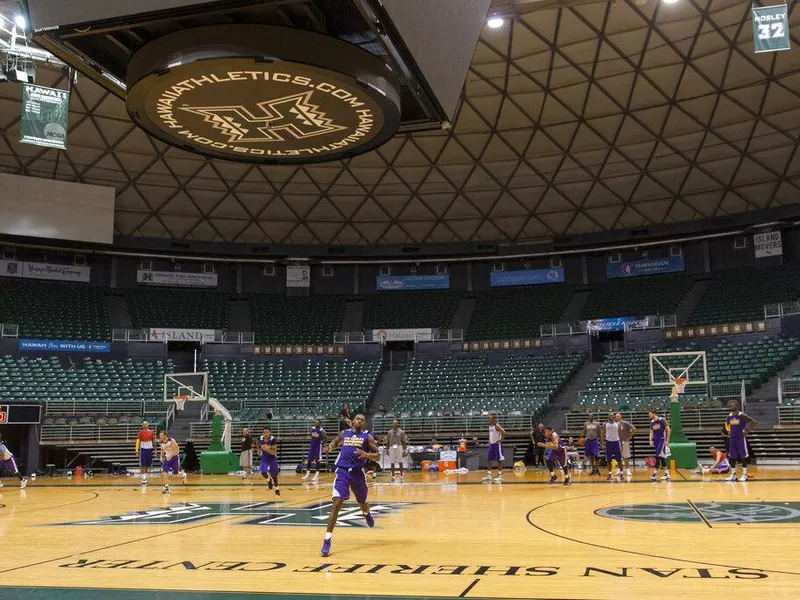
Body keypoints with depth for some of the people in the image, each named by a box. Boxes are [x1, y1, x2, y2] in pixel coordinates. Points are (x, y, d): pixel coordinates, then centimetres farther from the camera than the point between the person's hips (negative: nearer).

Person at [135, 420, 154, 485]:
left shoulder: (151, 432, 4)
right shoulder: (141, 432, -3)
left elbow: (153, 441, 10)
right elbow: (138, 441, -4)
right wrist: (137, 450, -10)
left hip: (149, 449, 3)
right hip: (143, 449, -3)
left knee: (148, 464, 9)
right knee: (143, 464, -6)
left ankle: (146, 477, 20)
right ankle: (143, 479, -6)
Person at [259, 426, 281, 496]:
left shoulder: (273, 439, -24)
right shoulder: (260, 439, -14)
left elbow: (275, 452, -25)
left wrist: (267, 450, -37)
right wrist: (260, 450, 0)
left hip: (272, 457, -2)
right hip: (264, 457, 2)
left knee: (274, 474, 6)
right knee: (263, 472, -21)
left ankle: (277, 488, 31)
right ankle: (269, 480, 14)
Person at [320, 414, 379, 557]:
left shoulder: (367, 436, 3)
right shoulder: (344, 433, 10)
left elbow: (378, 456, -1)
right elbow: (335, 442, 29)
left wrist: (366, 454, -23)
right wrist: (330, 447, 4)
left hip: (358, 473, 0)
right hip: (342, 471, 0)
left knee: (363, 502, 20)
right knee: (336, 504, -16)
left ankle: (367, 514, 60)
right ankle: (327, 540, -17)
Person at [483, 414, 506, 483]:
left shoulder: (497, 426, -16)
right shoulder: (490, 426, 10)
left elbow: (504, 433, -22)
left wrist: (500, 440, -18)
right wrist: (489, 440, 13)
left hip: (497, 444, -8)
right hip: (491, 444, 8)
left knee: (499, 460, -1)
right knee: (489, 459, 6)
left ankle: (500, 476, 4)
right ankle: (488, 475, 10)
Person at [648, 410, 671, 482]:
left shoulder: (662, 420, -9)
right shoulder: (652, 422, 10)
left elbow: (668, 429, -8)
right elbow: (651, 432, 13)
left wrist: (667, 440, -13)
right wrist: (651, 440, -3)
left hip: (662, 440, -7)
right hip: (656, 441, 7)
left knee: (658, 456, -13)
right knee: (661, 457, 8)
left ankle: (655, 474, -12)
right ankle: (667, 474, 15)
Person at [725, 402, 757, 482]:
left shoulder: (742, 415, -12)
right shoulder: (729, 416, 6)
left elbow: (753, 422, -13)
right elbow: (727, 424, 26)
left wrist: (747, 430, -17)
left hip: (741, 438, -6)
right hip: (732, 438, 6)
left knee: (743, 457, -2)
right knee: (732, 457, 6)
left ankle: (744, 475, 5)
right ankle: (733, 475, 14)